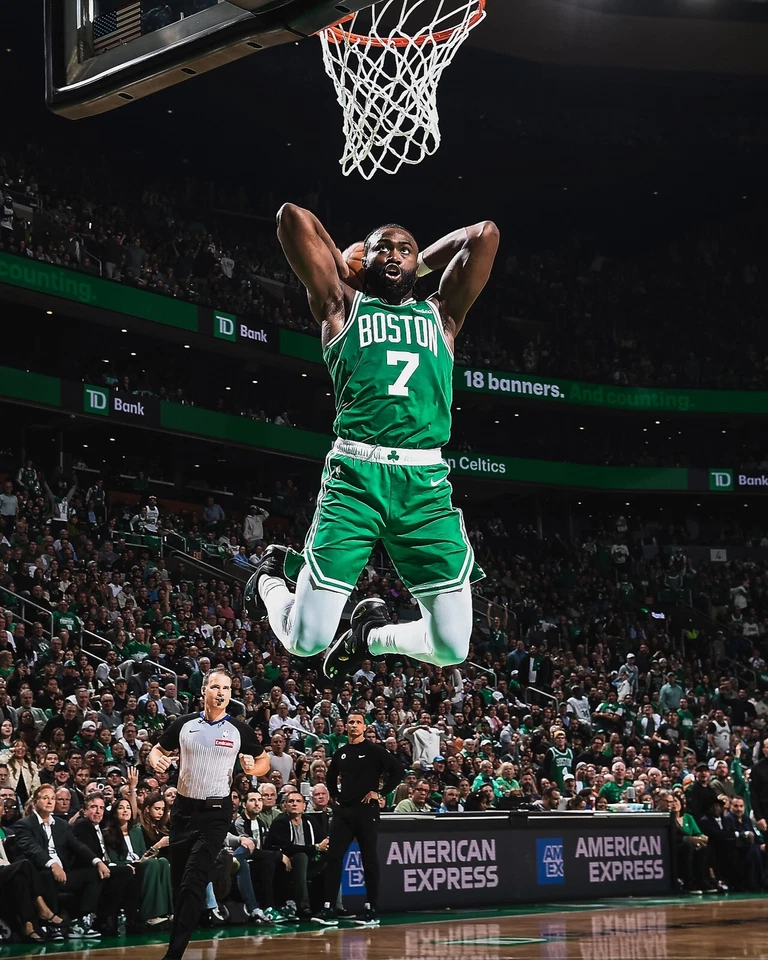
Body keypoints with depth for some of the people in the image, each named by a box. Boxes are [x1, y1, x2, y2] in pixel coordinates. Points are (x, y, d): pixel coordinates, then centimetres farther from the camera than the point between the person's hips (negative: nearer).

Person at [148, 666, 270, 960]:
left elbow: (264, 760, 10)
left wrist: (252, 769, -12)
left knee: (194, 880, -14)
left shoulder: (239, 731, -3)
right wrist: (157, 762, -10)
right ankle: (178, 934, 30)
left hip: (216, 811, -3)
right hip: (184, 807, 3)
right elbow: (157, 750, 13)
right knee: (178, 880, 11)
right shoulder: (184, 725, 1)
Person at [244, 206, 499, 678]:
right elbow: (293, 217, 7)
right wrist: (343, 272, 21)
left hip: (425, 483, 3)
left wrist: (419, 267, 26)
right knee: (306, 642, -6)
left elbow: (484, 234, 15)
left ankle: (371, 631, 25)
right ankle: (271, 575, 30)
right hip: (356, 478, -2)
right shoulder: (343, 307, 14)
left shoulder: (440, 316, 21)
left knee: (452, 647, -6)